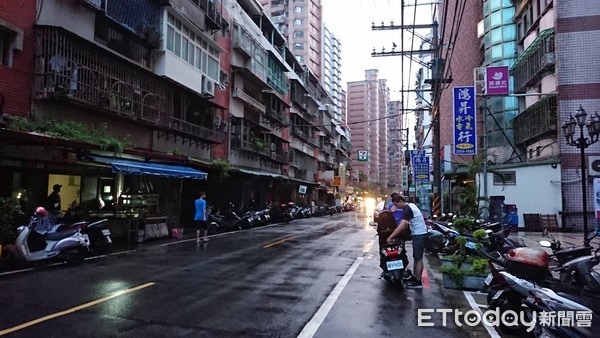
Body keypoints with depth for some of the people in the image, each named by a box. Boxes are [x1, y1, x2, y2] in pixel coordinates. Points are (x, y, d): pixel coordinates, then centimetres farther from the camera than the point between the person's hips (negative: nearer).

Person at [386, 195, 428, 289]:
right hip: (419, 234, 10)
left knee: (418, 258, -6)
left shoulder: (407, 209, -19)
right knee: (416, 257, 15)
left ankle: (418, 282, -1)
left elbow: (402, 226, -29)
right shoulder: (411, 205, 10)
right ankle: (415, 277, 23)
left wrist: (390, 237, -29)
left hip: (419, 235, -10)